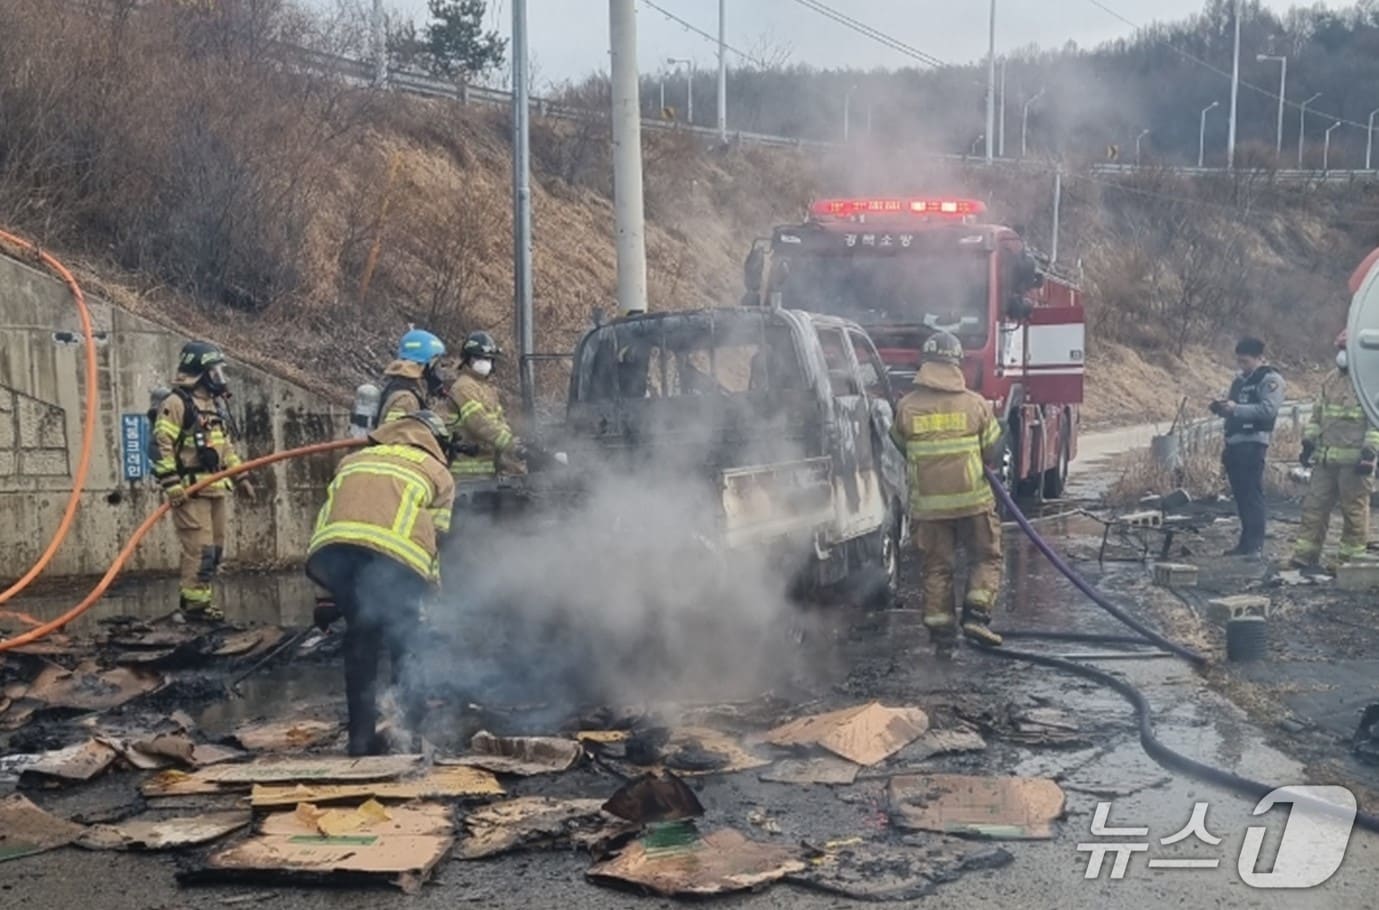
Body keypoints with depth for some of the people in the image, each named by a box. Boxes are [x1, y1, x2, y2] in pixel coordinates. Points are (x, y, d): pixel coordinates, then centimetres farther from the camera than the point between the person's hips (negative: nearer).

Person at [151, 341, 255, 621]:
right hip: (190, 491, -9)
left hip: (215, 489, 9)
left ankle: (202, 598, 20)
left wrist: (240, 476, 20)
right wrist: (172, 485, -21)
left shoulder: (216, 403, 18)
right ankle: (194, 603, -2)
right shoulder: (176, 404, -11)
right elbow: (161, 447, -16)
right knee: (200, 549, -10)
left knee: (215, 549, 11)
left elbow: (227, 445, 26)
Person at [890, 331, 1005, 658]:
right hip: (973, 498, -1)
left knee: (936, 568, 10)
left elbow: (899, 446, 10)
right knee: (985, 558, 15)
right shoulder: (976, 403, -5)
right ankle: (976, 616, 0)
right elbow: (993, 452, 1)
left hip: (928, 502, 1)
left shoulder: (907, 407, -4)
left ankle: (941, 635, 11)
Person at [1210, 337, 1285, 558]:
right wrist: (1221, 408, 5)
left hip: (1253, 443, -8)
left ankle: (1255, 545, -9)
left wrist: (1236, 409, -21)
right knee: (1240, 495, 10)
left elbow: (1268, 409, -17)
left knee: (1252, 494, -9)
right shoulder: (1240, 380, 21)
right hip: (1233, 442, 8)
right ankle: (1246, 542, 16)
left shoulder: (1270, 380, -5)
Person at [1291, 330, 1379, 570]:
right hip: (1326, 459, 7)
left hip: (1354, 460, -7)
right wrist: (1309, 441, 15)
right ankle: (1305, 555, 9)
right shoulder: (1331, 380, 16)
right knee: (1314, 505, 5)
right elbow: (1318, 413, 22)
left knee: (1354, 509, 1)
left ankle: (1351, 557, 10)